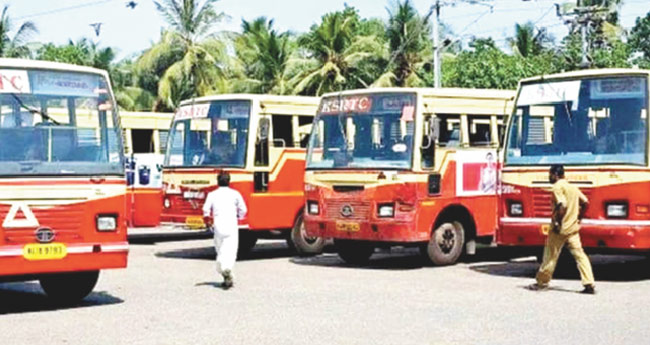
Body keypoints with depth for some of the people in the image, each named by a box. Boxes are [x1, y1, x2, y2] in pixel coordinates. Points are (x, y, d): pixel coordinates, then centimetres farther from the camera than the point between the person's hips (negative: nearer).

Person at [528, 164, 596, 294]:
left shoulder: (557, 187, -11)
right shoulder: (572, 187, 14)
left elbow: (562, 205, -23)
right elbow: (585, 202, 13)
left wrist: (557, 222, -17)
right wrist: (578, 218, 18)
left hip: (560, 229, -7)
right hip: (573, 228, 7)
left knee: (550, 255, 5)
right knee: (579, 255, 2)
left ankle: (542, 282, 15)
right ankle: (590, 284, -5)